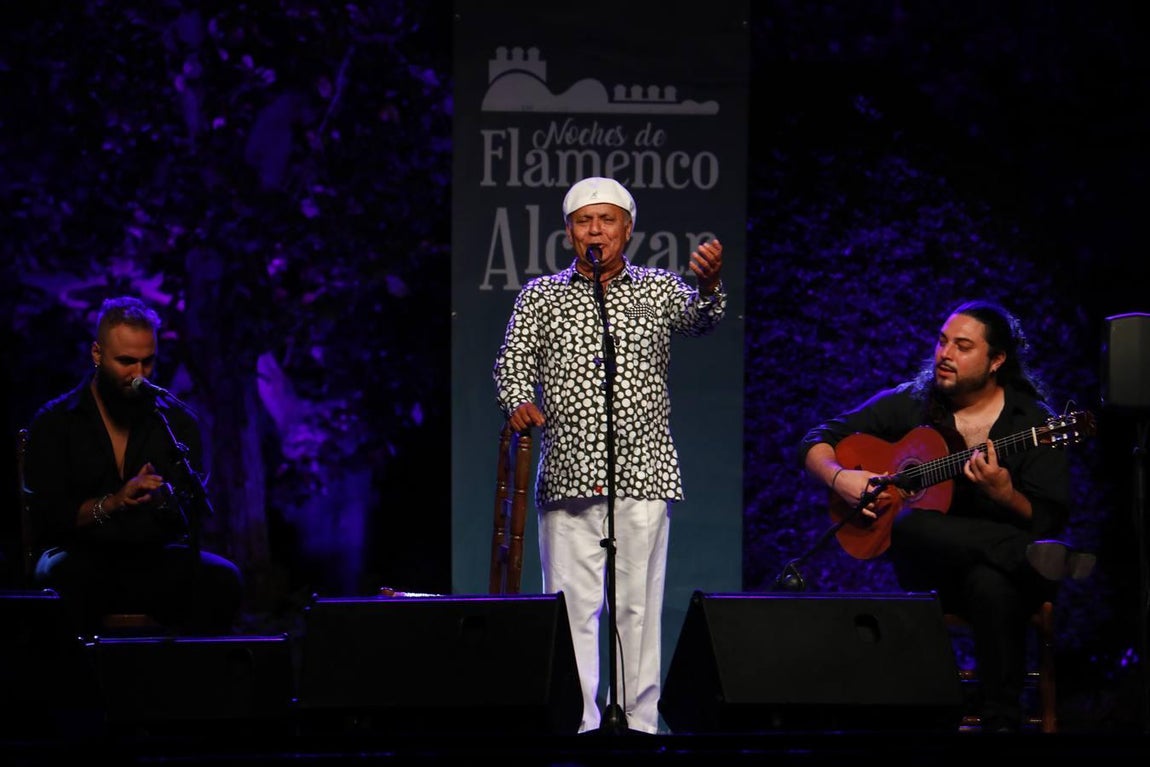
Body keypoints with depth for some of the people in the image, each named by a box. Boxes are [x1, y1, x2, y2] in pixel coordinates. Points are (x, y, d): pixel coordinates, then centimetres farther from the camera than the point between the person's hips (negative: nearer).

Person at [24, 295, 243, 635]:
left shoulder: (176, 420, 11)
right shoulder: (53, 423, 5)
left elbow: (198, 510, 2)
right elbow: (45, 515, -6)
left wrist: (171, 502, -22)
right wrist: (113, 502, -22)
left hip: (156, 558, 2)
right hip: (84, 558, -2)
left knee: (223, 579, -28)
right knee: (63, 579, -38)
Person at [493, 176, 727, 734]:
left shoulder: (658, 289, 10)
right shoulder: (540, 296, 12)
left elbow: (699, 319, -7)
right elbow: (513, 360, 5)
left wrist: (709, 285, -30)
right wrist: (519, 402, -17)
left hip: (643, 474, 0)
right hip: (567, 475, 0)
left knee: (639, 605, -1)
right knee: (571, 604, -3)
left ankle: (638, 724, 4)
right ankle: (576, 728, 0)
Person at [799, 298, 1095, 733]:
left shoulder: (1032, 422, 0)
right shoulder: (909, 404, 9)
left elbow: (1049, 522, -6)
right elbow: (818, 441, 14)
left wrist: (1003, 494, -25)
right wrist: (838, 478, -7)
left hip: (996, 565, -3)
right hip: (929, 567, 3)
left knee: (991, 582, -41)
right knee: (909, 525, -34)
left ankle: (1001, 720, -30)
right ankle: (1040, 559, -38)